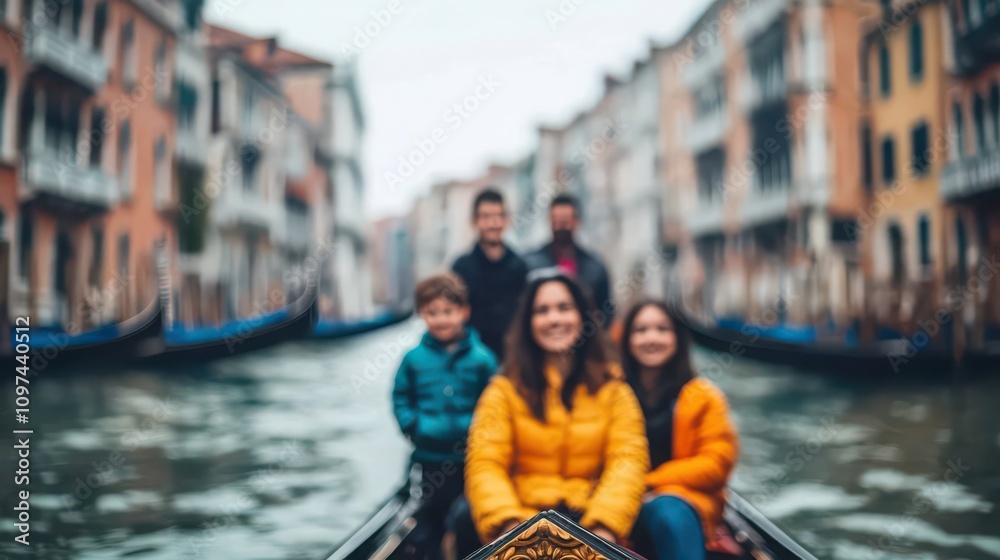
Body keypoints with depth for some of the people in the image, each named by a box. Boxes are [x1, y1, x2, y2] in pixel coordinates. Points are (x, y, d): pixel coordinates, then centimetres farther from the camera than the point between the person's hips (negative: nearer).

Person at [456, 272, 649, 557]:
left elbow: (627, 460, -4)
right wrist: (508, 525, -23)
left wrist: (605, 527, -21)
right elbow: (485, 464, -5)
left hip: (590, 522, 0)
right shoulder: (506, 387, 6)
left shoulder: (611, 387, 9)